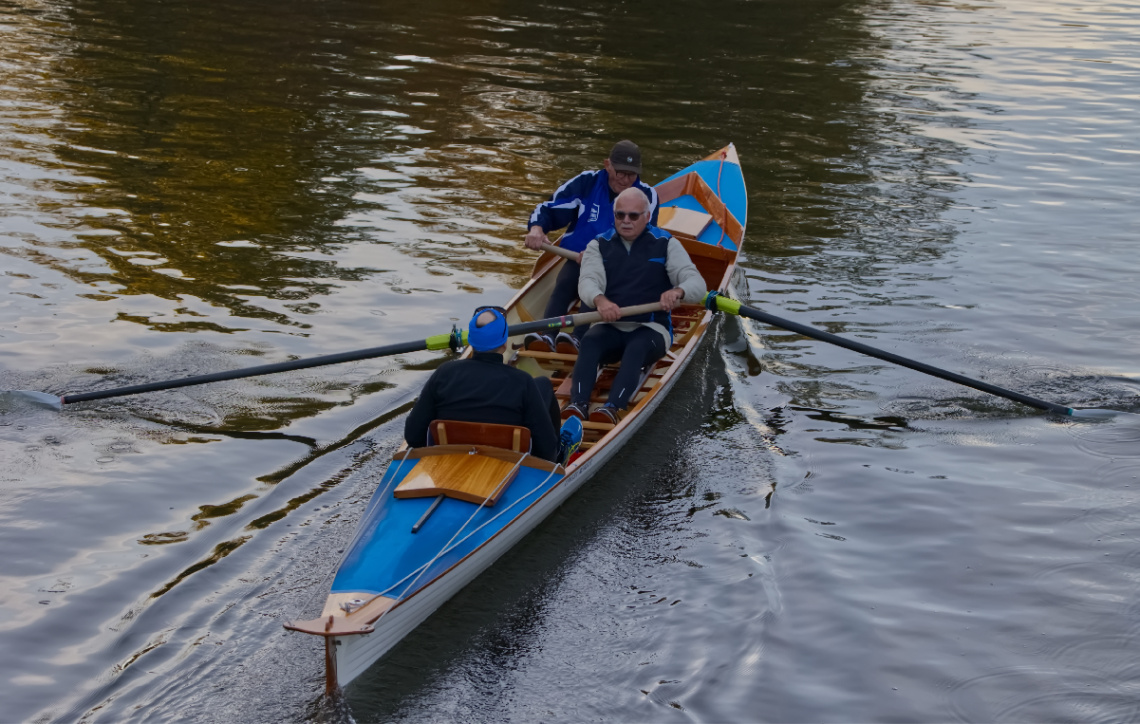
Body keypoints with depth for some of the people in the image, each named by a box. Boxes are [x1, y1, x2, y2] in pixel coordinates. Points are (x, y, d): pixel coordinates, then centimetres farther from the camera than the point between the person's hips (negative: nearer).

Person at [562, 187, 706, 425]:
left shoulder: (666, 244, 6)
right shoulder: (599, 245, 11)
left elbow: (697, 285, -6)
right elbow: (588, 280, -9)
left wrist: (678, 291, -32)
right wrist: (599, 300, -35)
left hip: (651, 328, -2)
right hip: (609, 327, 2)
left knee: (637, 347, -35)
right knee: (589, 341, -31)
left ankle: (612, 408, -54)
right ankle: (577, 404, -49)